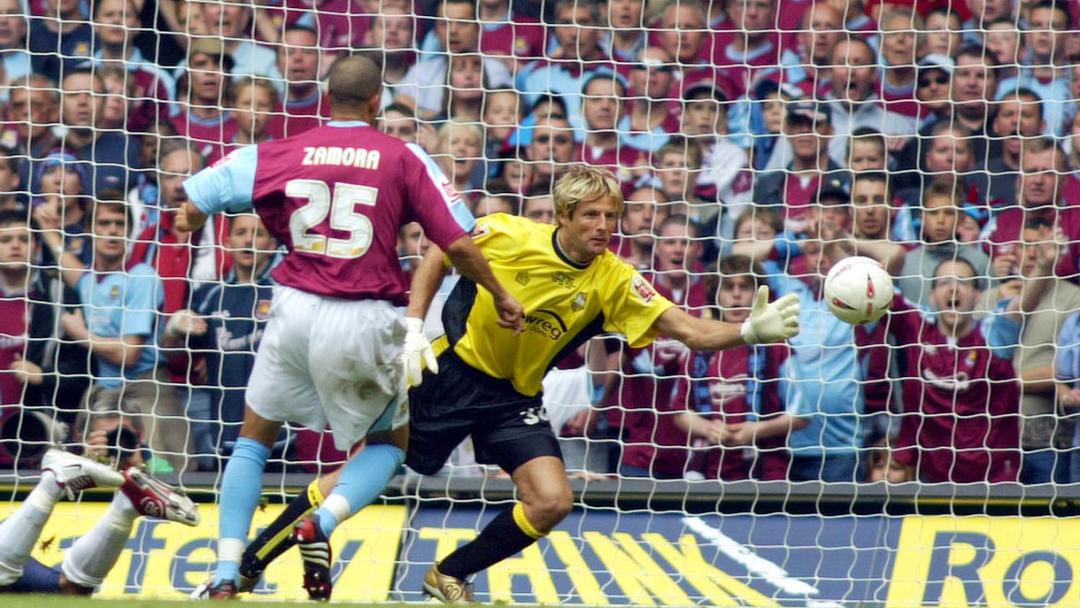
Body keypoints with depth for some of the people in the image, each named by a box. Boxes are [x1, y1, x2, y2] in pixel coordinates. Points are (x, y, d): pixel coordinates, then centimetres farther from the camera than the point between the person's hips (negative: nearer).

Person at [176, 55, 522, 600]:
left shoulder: (281, 153, 2)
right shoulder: (403, 158, -1)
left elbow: (193, 208, 4)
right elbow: (458, 244, -3)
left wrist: (192, 221, 28)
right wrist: (500, 295, 13)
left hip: (296, 310, 1)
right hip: (366, 320, -1)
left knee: (254, 437, 20)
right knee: (390, 441, 20)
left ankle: (226, 575, 8)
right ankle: (324, 522, -8)